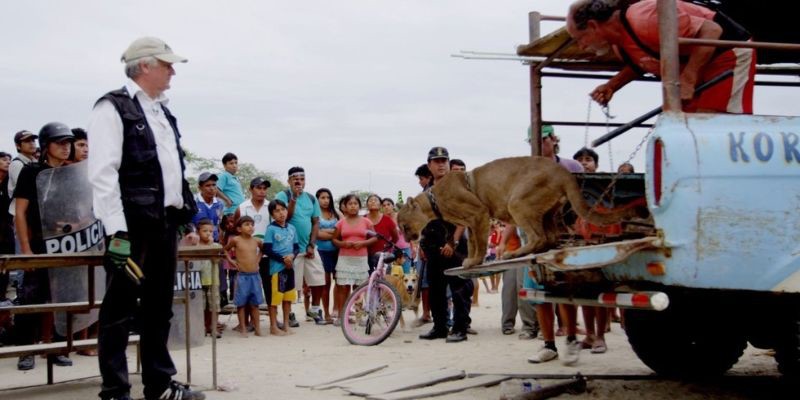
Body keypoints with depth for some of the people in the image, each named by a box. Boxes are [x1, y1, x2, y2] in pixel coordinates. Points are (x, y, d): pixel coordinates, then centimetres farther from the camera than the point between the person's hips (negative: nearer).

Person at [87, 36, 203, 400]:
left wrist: (184, 212, 16)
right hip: (133, 224, -8)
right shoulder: (113, 108, -8)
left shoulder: (163, 112, 17)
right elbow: (102, 174, -15)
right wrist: (116, 231, -21)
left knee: (160, 307, 14)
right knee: (121, 310, -2)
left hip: (165, 223, 8)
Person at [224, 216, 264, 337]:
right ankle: (243, 328, 9)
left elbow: (263, 248, 24)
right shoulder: (236, 240, -5)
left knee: (255, 303, 9)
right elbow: (225, 249, 10)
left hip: (255, 275, 3)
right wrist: (230, 260, 0)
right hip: (242, 276, -3)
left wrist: (258, 258, 11)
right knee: (241, 303, 3)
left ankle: (257, 327, 16)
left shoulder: (256, 240, 4)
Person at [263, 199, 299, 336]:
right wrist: (283, 259, -15)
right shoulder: (271, 229, -7)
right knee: (275, 297, -2)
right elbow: (267, 250, -12)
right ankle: (273, 327, 6)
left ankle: (286, 325, 20)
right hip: (276, 267, -5)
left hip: (290, 266, 5)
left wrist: (292, 256, -9)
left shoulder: (291, 228, 8)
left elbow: (297, 247, 12)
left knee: (288, 297, 11)